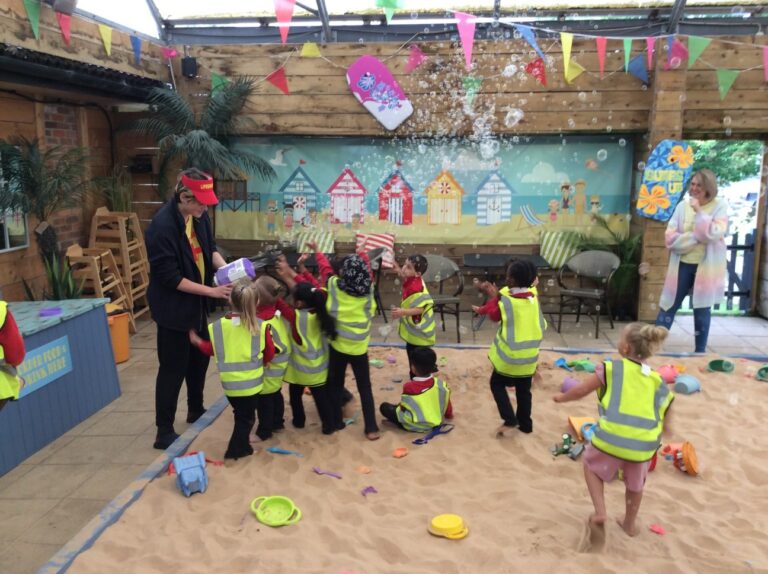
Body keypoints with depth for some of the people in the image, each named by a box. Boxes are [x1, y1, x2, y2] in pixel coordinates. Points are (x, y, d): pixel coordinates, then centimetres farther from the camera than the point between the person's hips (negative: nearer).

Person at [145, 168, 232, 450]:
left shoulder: (198, 216, -3)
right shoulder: (162, 227, -27)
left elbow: (209, 247, 11)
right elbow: (171, 278, -25)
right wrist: (212, 291, -25)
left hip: (196, 304, 8)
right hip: (173, 308, -8)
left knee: (200, 359, 21)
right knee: (173, 368, 1)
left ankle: (196, 411, 41)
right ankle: (164, 432, 15)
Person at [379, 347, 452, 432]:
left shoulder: (409, 387, -24)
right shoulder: (441, 384, -12)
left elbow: (404, 406, -11)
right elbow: (447, 403, 2)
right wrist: (449, 415, 23)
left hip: (413, 426, -5)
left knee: (384, 407, 3)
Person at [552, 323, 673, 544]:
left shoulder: (611, 368, -1)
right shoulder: (658, 381, 11)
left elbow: (581, 390, 6)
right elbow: (665, 425, 17)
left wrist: (562, 397, 24)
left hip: (612, 439, -4)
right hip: (643, 445, 4)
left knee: (592, 466, 26)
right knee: (635, 484, 31)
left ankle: (600, 512, 12)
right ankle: (630, 523, 49)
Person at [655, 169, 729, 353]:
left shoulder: (720, 206, -4)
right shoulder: (682, 206, 1)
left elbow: (714, 234, -20)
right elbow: (670, 239, -7)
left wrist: (699, 211, -19)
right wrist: (698, 236, -17)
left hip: (707, 267, -2)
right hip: (683, 265, 2)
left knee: (702, 310, 8)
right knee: (668, 308, 4)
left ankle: (700, 352, 20)